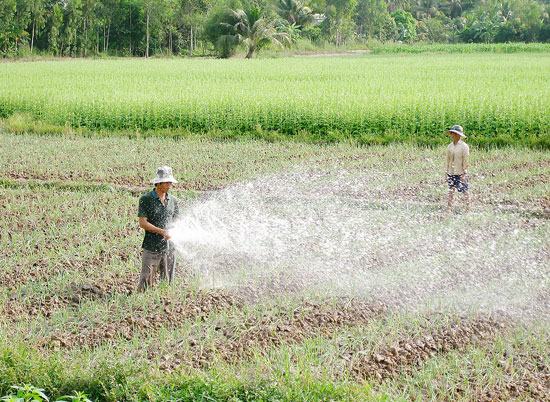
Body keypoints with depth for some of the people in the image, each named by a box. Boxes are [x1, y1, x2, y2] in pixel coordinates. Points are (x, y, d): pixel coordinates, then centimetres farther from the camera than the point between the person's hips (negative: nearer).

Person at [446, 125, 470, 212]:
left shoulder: (464, 146, -8)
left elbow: (465, 161, -9)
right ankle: (449, 208, 8)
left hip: (460, 173, -5)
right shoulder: (450, 146, 7)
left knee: (464, 191, 0)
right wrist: (447, 172, 10)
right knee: (451, 190, 6)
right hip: (451, 173, 5)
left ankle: (468, 208, 9)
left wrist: (464, 174, -12)